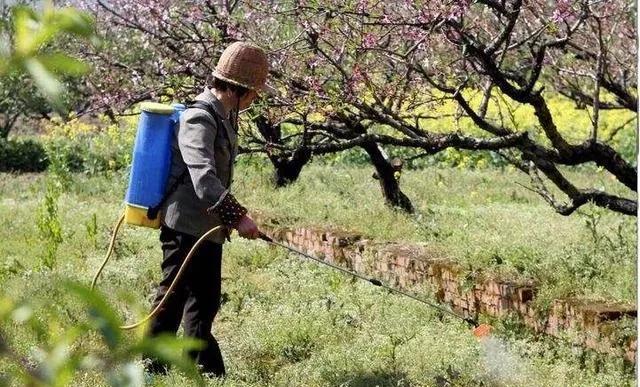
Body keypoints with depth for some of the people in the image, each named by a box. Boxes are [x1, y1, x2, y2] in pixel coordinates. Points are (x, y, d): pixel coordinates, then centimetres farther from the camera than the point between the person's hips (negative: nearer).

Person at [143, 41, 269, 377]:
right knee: (173, 299, -2)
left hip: (208, 228, 10)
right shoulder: (199, 119, -18)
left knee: (205, 302, 13)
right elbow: (203, 177, -30)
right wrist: (238, 216, -36)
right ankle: (153, 367, 7)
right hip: (187, 226, -10)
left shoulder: (224, 116, 13)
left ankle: (208, 370, 20)